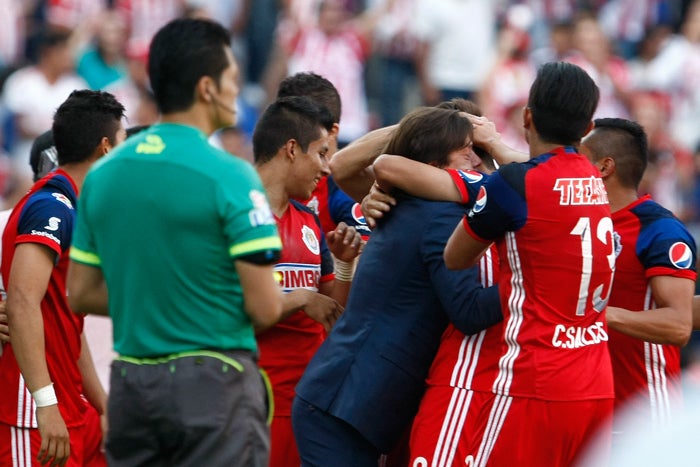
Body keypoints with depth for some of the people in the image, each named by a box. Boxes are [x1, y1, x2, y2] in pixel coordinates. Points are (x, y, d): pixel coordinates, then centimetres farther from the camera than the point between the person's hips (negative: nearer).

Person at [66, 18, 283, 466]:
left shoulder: (102, 175, 6)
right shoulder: (229, 176, -13)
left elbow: (81, 294, 11)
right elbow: (265, 308, -15)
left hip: (130, 385, 6)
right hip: (213, 380, -6)